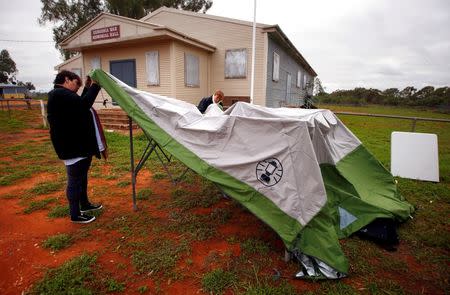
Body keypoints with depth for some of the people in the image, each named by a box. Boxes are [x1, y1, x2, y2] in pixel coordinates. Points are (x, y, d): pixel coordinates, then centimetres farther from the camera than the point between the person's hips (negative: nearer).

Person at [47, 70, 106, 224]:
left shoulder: (63, 94, 17)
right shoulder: (59, 94, -18)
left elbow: (80, 105, 15)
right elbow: (83, 104, -29)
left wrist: (88, 88, 8)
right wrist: (94, 86, -19)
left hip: (80, 143, 11)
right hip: (72, 146, -11)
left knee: (82, 176, 21)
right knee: (75, 180, 0)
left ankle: (84, 204, 38)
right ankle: (75, 215, 14)